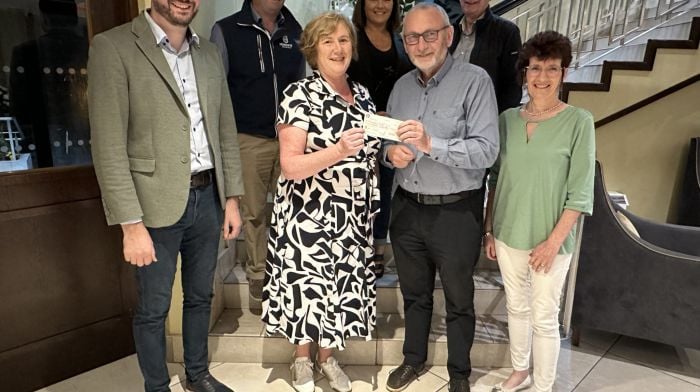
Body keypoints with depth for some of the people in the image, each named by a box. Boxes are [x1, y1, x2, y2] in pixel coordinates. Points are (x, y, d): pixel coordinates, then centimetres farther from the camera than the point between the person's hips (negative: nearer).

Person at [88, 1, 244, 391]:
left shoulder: (210, 53, 9)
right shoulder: (113, 46, -10)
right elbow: (109, 146, -14)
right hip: (157, 205, -5)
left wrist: (232, 197, 8)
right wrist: (131, 223, -16)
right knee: (153, 309, 11)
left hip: (208, 197, 6)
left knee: (200, 296, 20)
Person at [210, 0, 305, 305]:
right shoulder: (226, 31, 1)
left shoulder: (294, 32, 10)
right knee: (254, 213, 7)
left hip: (290, 139, 3)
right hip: (249, 140, -2)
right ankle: (258, 277, 22)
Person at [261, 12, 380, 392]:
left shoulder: (363, 95, 6)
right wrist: (337, 151, -33)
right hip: (309, 215, -5)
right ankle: (302, 361, 32)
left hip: (352, 216, 5)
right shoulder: (300, 94, -12)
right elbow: (290, 165, -20)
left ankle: (327, 357, 37)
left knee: (341, 284, 15)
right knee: (307, 285, 7)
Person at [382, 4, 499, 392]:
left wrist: (431, 144, -32)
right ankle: (413, 359, 43)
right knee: (414, 292, 21)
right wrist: (391, 152, -8)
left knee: (458, 299, 14)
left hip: (455, 212, -5)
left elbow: (487, 151, -21)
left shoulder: (475, 80, -12)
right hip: (406, 207, 5)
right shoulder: (402, 85, 7)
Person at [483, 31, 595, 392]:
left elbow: (581, 192, -10)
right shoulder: (507, 118, 2)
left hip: (550, 239, -4)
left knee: (544, 319, 7)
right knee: (516, 308, 19)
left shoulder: (578, 122, -9)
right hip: (508, 234, 4)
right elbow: (495, 180, 7)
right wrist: (489, 230, 7)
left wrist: (553, 241, -14)